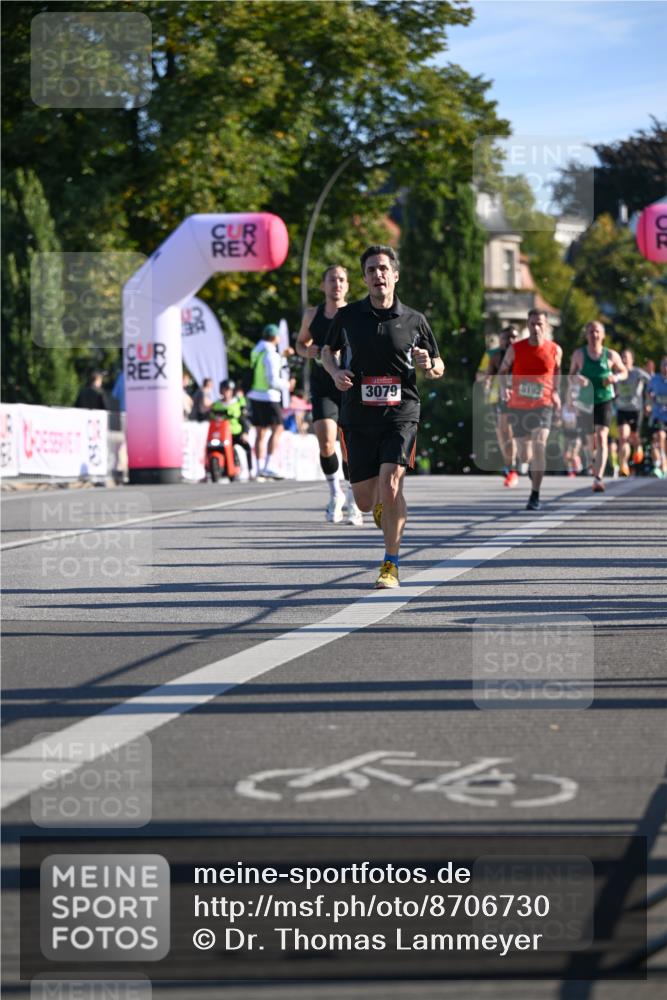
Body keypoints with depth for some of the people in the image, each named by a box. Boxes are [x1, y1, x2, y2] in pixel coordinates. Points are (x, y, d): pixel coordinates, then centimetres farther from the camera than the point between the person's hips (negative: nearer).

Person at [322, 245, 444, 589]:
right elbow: (328, 350, 21)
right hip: (358, 418, 2)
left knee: (390, 484, -21)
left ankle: (391, 566, -8)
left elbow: (438, 367, 12)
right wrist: (335, 372, -1)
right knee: (365, 500, 3)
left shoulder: (414, 321, 2)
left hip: (400, 414, -2)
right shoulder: (347, 316, 4)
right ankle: (386, 510, 43)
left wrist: (428, 366, -12)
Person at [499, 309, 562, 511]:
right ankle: (533, 466, 48)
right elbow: (503, 370, 6)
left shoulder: (555, 350, -3)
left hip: (542, 405, -1)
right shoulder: (515, 349, -6)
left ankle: (535, 495, -17)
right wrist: (503, 388, -13)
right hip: (518, 406, 1)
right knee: (524, 456, 8)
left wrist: (555, 392, 9)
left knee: (539, 444, -24)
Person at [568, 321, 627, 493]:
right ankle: (594, 459, 51)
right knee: (591, 438, 14)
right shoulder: (579, 354, -1)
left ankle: (598, 478, -24)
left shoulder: (611, 355, -2)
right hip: (586, 401, 2)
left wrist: (616, 377, -12)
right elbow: (571, 374, 7)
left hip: (605, 400, -2)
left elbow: (624, 372, 11)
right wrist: (577, 378, -16)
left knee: (602, 437, -18)